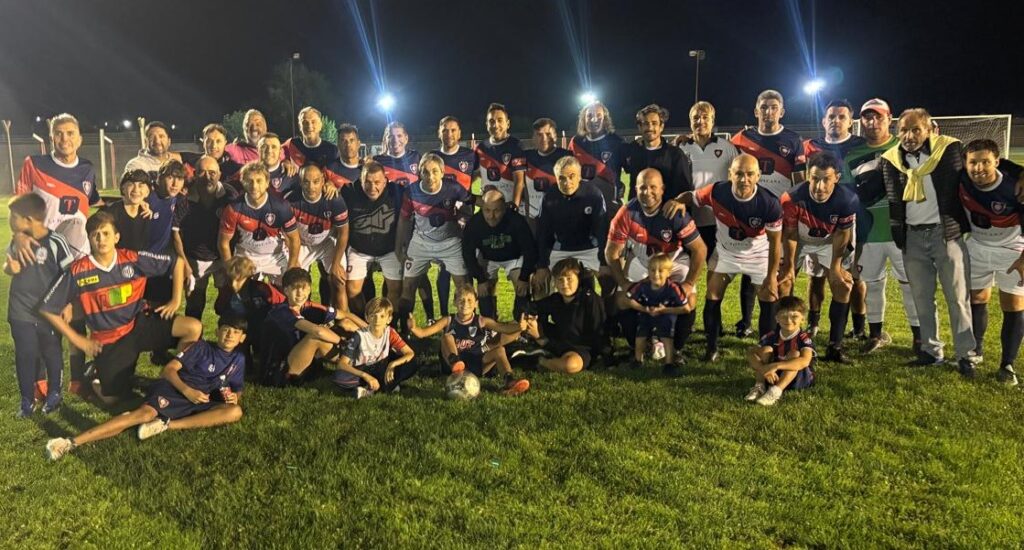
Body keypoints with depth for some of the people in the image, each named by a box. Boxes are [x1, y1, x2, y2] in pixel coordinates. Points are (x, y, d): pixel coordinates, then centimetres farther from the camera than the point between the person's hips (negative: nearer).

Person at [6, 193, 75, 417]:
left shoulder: (55, 242, -17)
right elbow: (8, 264, 15)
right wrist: (9, 268, -10)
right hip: (21, 311, 4)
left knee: (52, 354, 12)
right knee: (25, 356, 8)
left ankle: (54, 394, 29)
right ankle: (27, 400, 21)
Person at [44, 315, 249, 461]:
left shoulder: (238, 360, 14)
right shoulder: (201, 347, 5)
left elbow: (237, 392, 18)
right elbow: (170, 369, -2)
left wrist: (234, 398, -8)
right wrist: (187, 390, -18)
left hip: (200, 403, 3)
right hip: (174, 389, -3)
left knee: (235, 412, -27)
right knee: (145, 413, -33)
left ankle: (166, 425, -30)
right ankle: (72, 442, -38)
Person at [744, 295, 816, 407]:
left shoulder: (804, 339, -17)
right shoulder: (772, 336, -5)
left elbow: (804, 361, -37)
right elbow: (751, 353, -15)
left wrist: (774, 366, -44)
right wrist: (765, 369, -35)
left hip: (800, 378, -3)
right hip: (774, 376, 4)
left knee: (794, 354, -29)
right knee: (766, 350, -15)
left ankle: (776, 391, -36)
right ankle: (759, 387, -18)